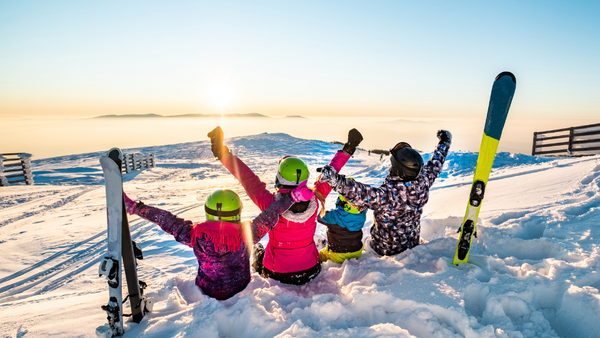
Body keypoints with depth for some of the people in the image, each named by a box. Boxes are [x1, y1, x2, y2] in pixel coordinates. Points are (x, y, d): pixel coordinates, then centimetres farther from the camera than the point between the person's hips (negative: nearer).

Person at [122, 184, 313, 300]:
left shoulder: (196, 236, -28)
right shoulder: (246, 235, -31)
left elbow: (166, 220, -22)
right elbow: (270, 216, -28)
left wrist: (133, 207, -14)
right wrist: (293, 196, -24)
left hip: (206, 293, 2)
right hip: (240, 291, -1)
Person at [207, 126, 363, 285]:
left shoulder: (271, 203, -30)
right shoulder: (314, 200, -22)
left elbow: (248, 179, -20)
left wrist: (223, 154, -11)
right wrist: (347, 151, 4)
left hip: (278, 275, -1)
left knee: (257, 250, 30)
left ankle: (259, 255, 59)